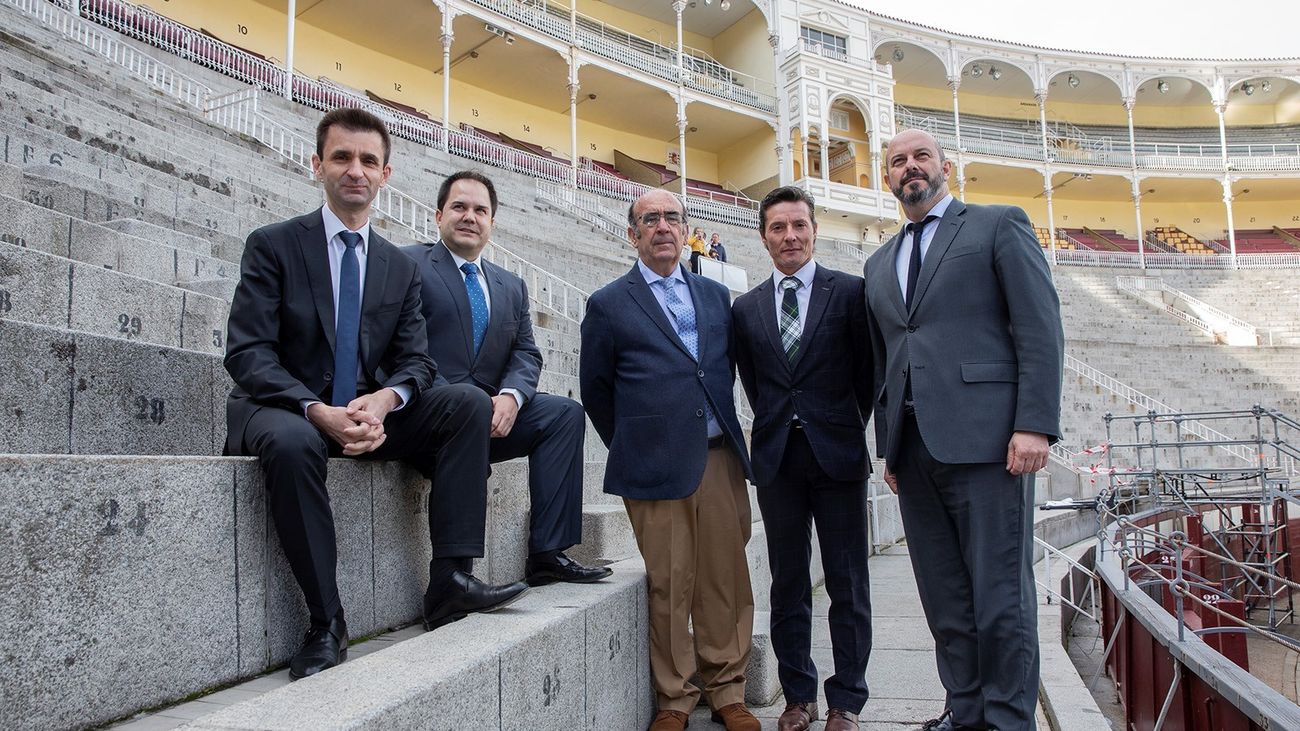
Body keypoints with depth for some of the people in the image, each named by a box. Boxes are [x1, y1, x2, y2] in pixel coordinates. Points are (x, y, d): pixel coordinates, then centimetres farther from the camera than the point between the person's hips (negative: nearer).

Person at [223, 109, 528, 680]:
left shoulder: (401, 268, 10)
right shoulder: (272, 245, -2)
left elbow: (415, 361, 4)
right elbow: (247, 352, -12)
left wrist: (384, 401, -21)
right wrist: (317, 410, -28)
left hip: (367, 415, 4)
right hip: (283, 411, -4)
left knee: (469, 402, -16)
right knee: (292, 442, -39)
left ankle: (450, 579, -20)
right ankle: (326, 623, -27)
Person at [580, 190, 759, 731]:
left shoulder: (715, 295, 15)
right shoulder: (608, 305, 3)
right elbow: (595, 389, 8)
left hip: (721, 458, 4)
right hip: (656, 466, -3)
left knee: (727, 580, 6)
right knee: (668, 586, 1)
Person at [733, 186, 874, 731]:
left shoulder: (850, 292, 1)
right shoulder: (746, 308, 9)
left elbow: (867, 370, 4)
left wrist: (847, 428, 5)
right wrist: (777, 428, 7)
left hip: (837, 456, -2)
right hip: (777, 459, 3)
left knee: (847, 584, 5)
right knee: (788, 584, 9)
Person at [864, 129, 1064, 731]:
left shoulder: (999, 225, 6)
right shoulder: (879, 264, 22)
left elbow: (1041, 330, -3)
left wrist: (1035, 424, -13)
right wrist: (888, 446, 15)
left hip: (982, 435, -5)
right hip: (913, 448, 5)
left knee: (1000, 592, -1)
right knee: (944, 599, 10)